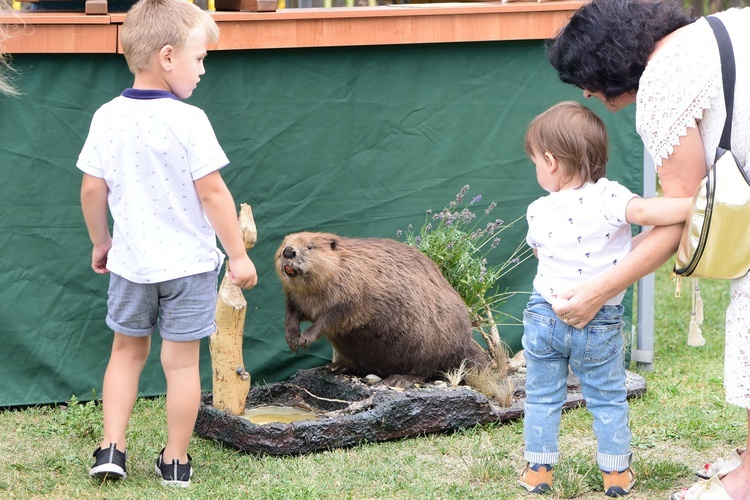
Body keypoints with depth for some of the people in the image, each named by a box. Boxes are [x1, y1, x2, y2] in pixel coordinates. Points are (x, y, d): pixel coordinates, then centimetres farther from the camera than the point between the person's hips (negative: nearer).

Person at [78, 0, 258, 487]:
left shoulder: (108, 117, -3)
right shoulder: (189, 121, -17)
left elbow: (92, 190, 1)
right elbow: (212, 193, -16)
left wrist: (100, 242, 17)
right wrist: (239, 255, -8)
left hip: (130, 260, 4)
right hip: (187, 261, -4)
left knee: (128, 350, 19)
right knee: (182, 359, 6)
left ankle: (112, 447, 14)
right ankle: (176, 461, 14)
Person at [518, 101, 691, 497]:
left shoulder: (539, 212, -6)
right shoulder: (607, 197, -17)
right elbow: (642, 212, -35)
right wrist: (697, 202, -37)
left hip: (545, 314, 1)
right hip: (600, 325, -1)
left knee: (542, 397, 15)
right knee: (608, 400, 13)